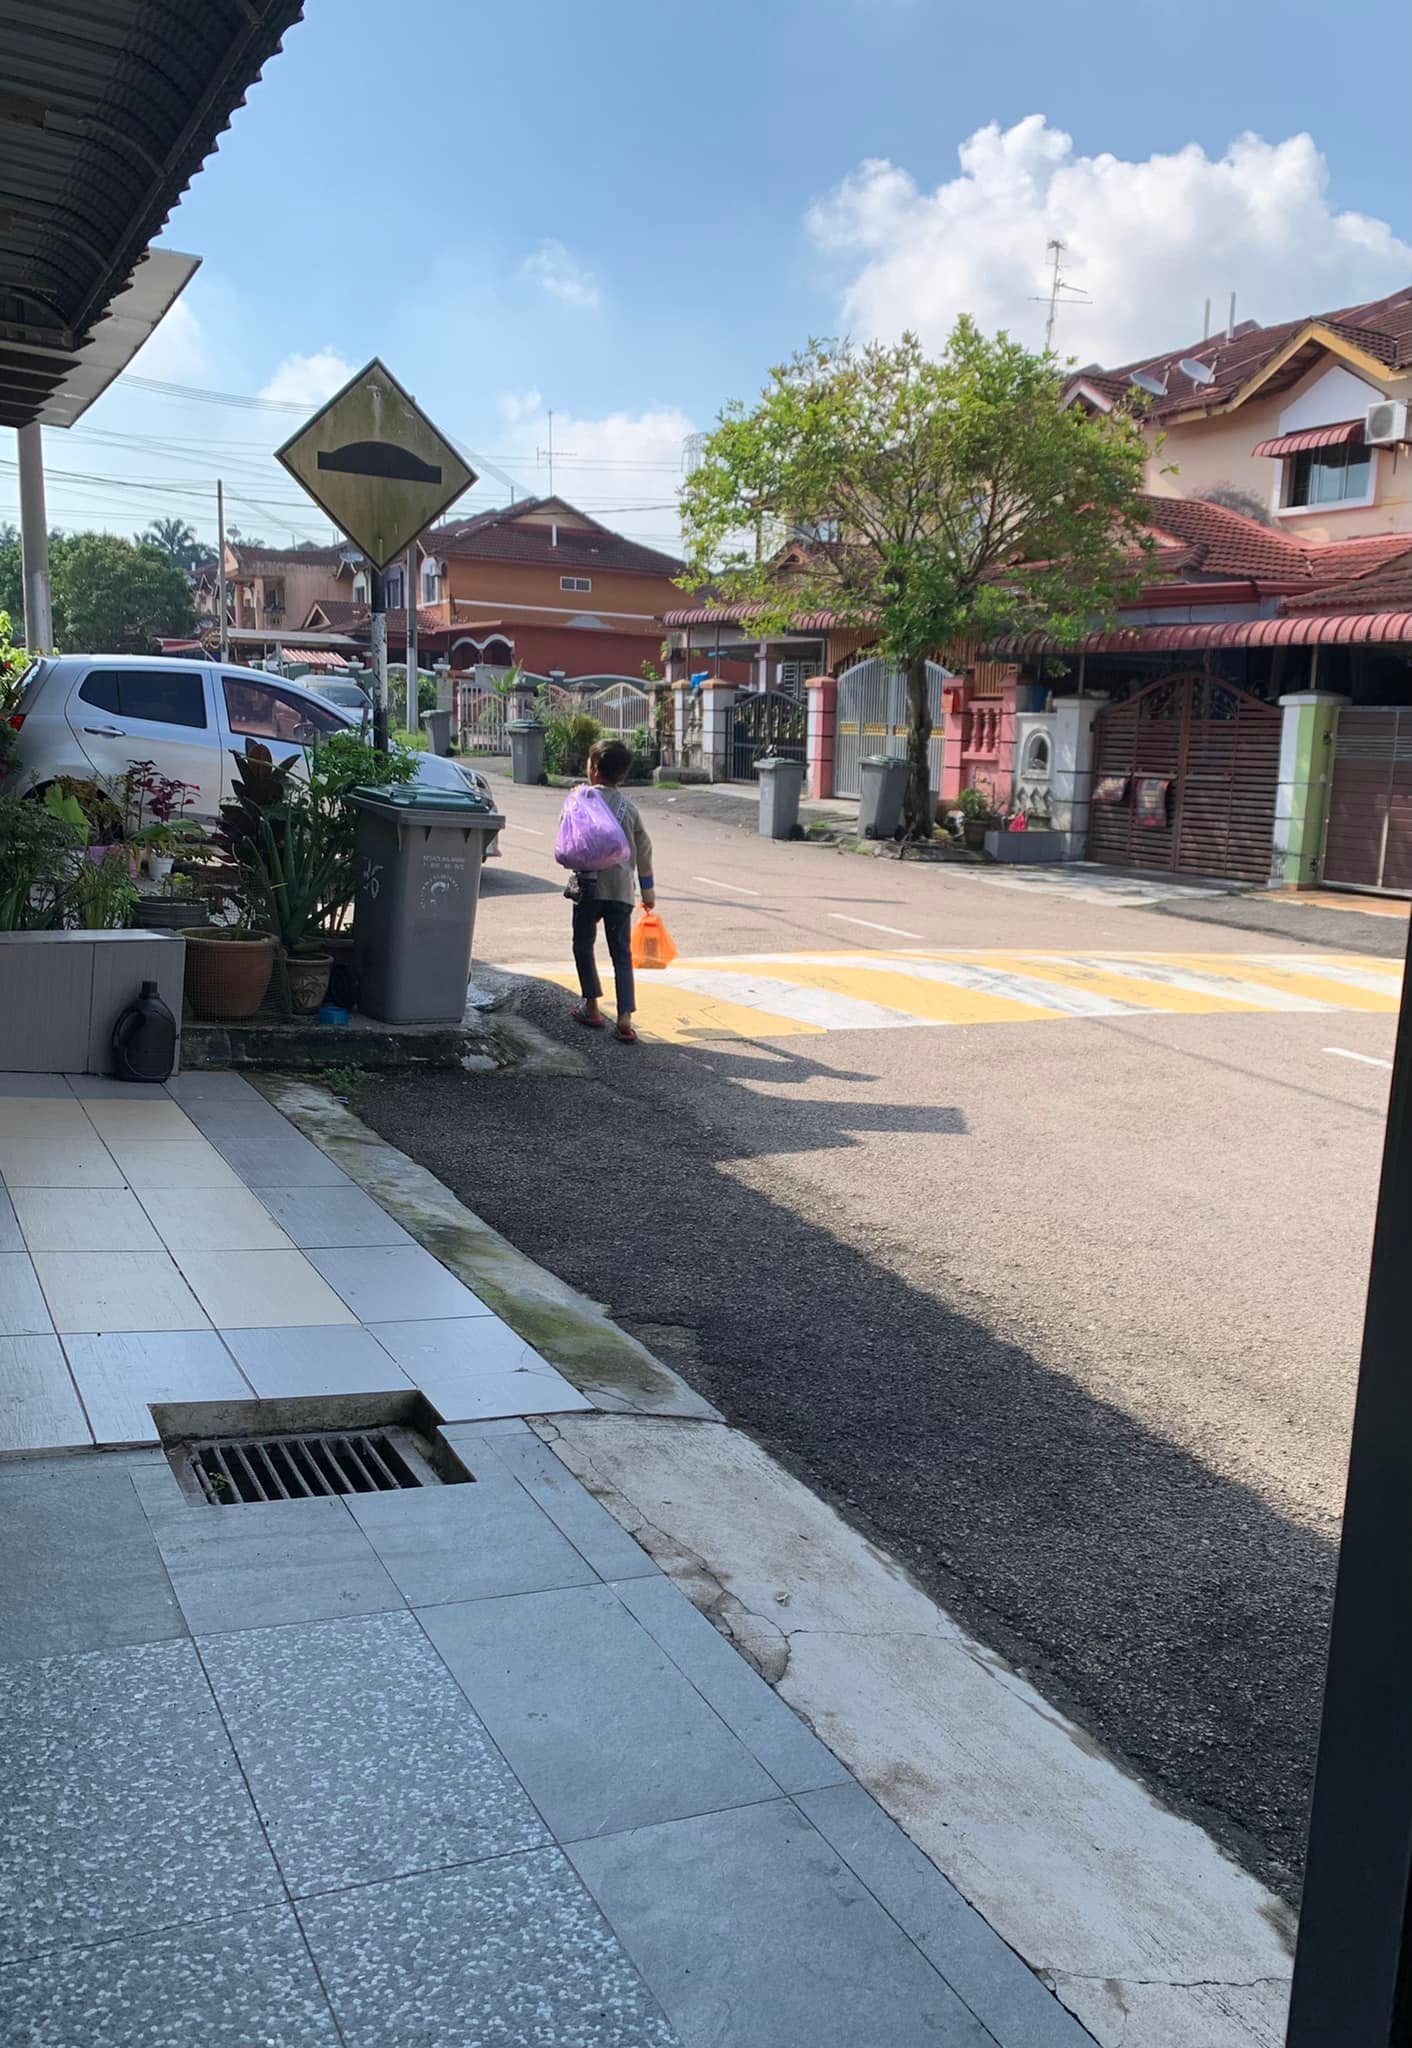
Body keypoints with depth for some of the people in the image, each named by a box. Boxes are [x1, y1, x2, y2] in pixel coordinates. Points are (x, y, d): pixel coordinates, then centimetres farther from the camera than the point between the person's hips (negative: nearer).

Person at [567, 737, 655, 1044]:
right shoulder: (630, 807, 8)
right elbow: (644, 850, 13)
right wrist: (647, 889, 21)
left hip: (590, 886, -3)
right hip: (621, 889, 3)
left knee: (584, 945, 15)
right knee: (622, 953, 4)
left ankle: (592, 1007, 19)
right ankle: (625, 1019, -5)